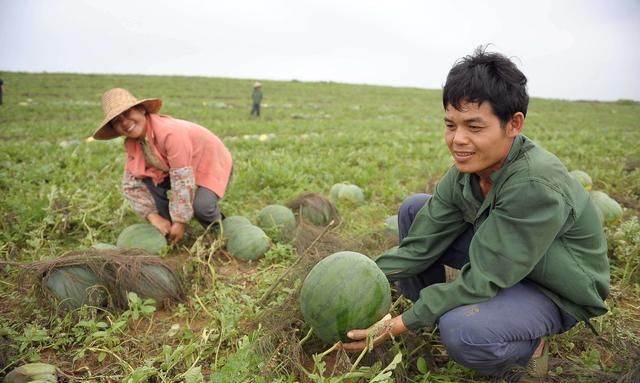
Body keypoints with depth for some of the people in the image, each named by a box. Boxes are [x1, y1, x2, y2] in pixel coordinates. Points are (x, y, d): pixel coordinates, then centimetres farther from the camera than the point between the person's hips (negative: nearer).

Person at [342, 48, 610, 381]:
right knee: (415, 209, -4)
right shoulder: (469, 166, -13)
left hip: (556, 294, -7)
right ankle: (424, 310, 9)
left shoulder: (536, 185, -36)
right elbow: (422, 243, -11)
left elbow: (482, 282, -32)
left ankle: (527, 351, -1)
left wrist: (398, 326, -31)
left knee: (461, 330, -35)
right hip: (500, 258, 7)